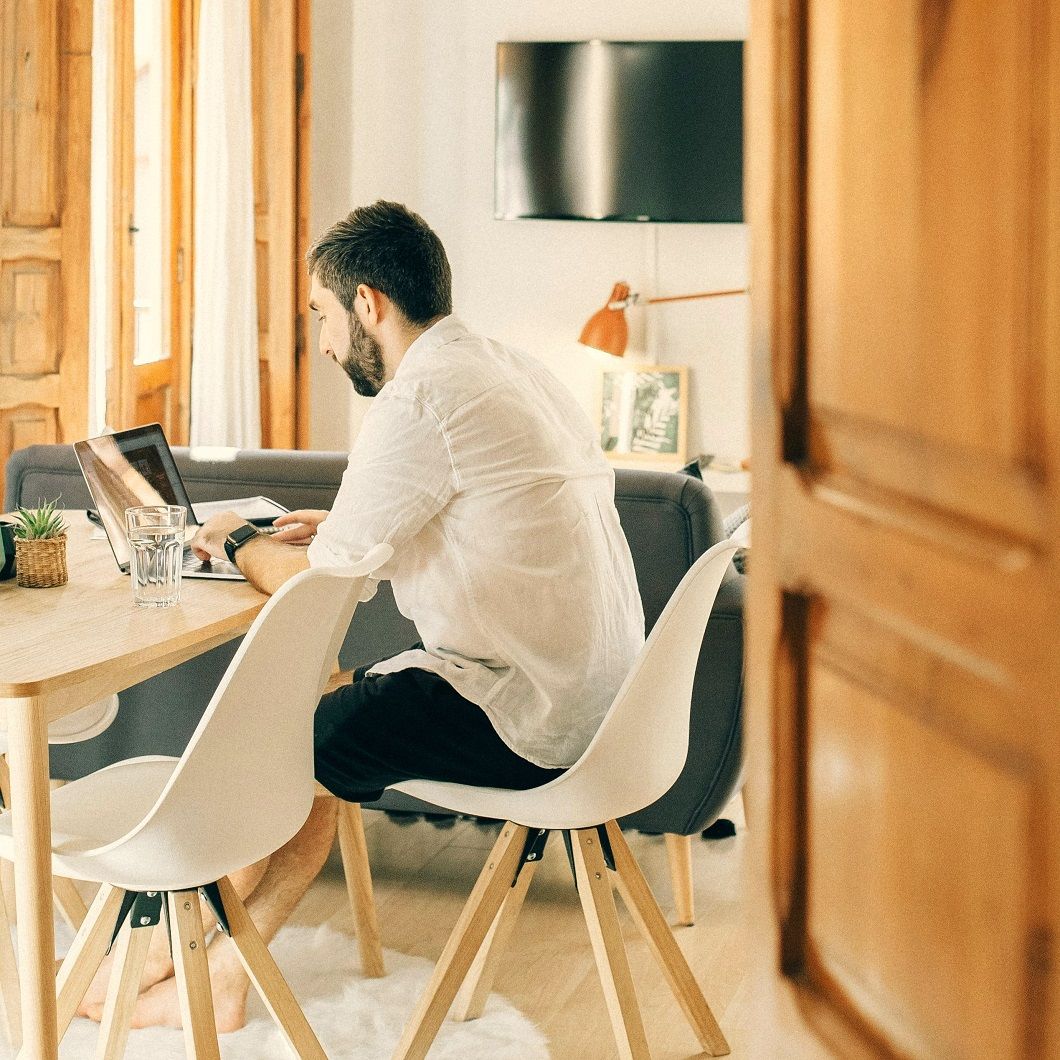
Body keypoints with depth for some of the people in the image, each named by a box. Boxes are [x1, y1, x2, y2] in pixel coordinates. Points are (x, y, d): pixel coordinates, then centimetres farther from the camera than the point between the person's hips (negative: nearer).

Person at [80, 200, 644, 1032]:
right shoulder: (515, 371, 13)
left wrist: (240, 541, 8)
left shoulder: (418, 403, -17)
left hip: (522, 719, -9)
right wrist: (342, 530, 18)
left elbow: (319, 588, -12)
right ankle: (219, 973, 18)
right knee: (330, 713, 16)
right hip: (598, 698, 9)